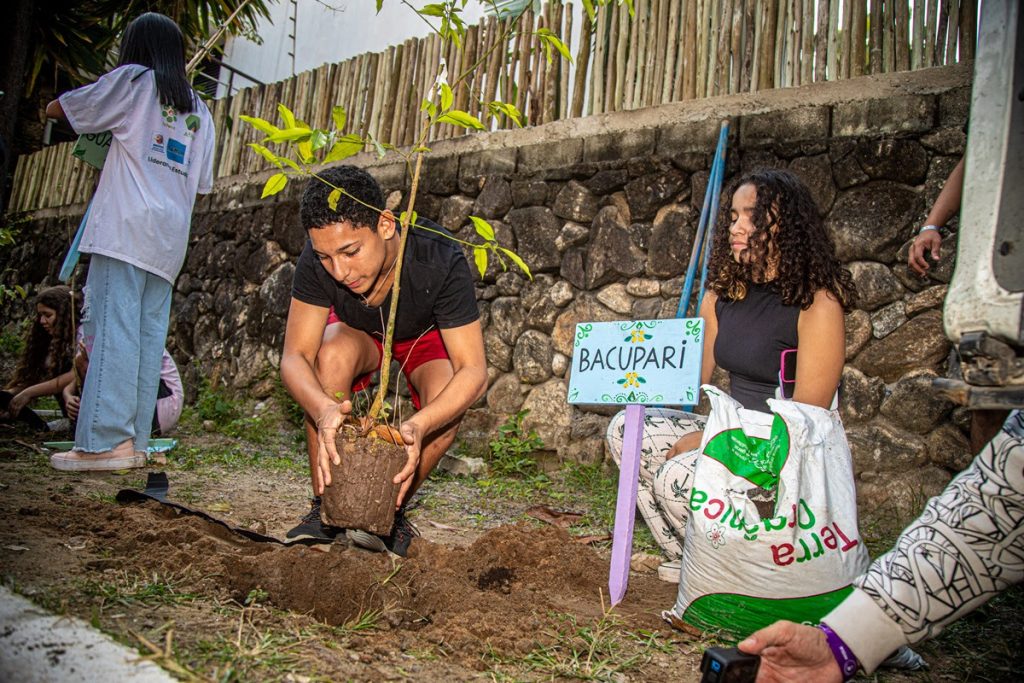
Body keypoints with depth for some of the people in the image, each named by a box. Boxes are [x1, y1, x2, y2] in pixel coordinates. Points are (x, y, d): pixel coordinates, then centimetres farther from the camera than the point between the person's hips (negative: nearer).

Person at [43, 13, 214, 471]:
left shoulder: (132, 80, 8)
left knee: (114, 328, -11)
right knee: (148, 336, 3)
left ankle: (105, 442, -16)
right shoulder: (199, 111, 22)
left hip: (127, 225, -5)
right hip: (171, 238, 6)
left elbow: (58, 109, 14)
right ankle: (133, 442, 2)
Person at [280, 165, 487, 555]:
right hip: (358, 332, 1)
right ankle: (325, 506, -17)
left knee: (448, 403, -31)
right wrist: (323, 409, -52)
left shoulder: (440, 261, -39)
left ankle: (393, 510, -5)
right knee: (333, 354, -32)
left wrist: (419, 426, -56)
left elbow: (473, 372, -38)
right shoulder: (318, 261, -32)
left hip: (427, 336, -1)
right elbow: (294, 357, -30)